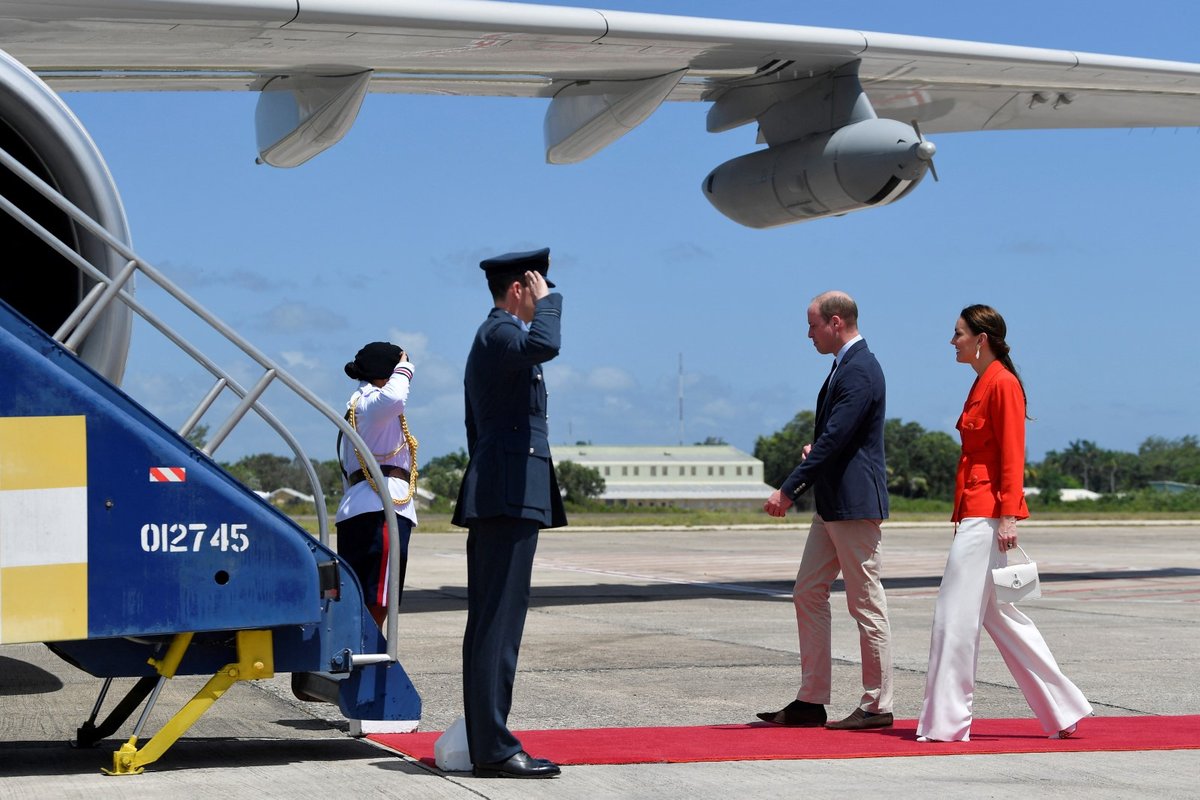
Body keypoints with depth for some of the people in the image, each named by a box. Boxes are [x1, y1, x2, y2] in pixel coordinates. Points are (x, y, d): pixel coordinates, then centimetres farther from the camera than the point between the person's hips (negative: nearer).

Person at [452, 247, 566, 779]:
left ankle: (482, 741, 14)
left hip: (490, 498, 11)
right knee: (499, 620, -12)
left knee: (487, 621, 11)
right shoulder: (500, 332, -9)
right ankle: (494, 749, -13)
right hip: (510, 496, -11)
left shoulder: (490, 338, 24)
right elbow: (544, 345, -33)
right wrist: (546, 301, -15)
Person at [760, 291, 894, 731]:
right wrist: (815, 448, 5)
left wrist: (788, 491, -21)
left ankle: (877, 706, 4)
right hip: (832, 504, 11)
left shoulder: (860, 370, -17)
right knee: (808, 594, 10)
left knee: (866, 604, -3)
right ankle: (810, 702, 14)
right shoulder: (845, 365, 16)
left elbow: (835, 438, -22)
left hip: (855, 503, -11)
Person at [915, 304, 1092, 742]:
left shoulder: (1003, 383, -12)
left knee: (957, 614, -7)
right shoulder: (982, 384, 17)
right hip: (975, 514, 10)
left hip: (989, 516, -10)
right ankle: (1062, 709, 18)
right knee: (998, 613, 13)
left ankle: (945, 722, -1)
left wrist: (1008, 515, -21)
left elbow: (1012, 455, -16)